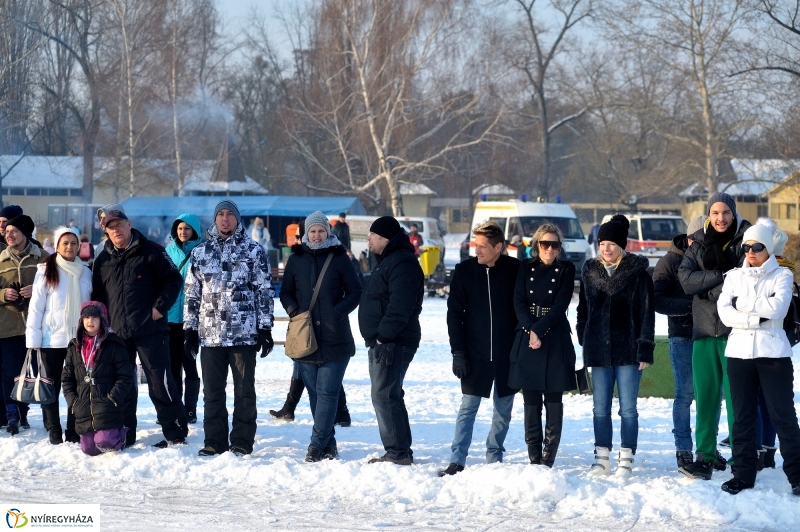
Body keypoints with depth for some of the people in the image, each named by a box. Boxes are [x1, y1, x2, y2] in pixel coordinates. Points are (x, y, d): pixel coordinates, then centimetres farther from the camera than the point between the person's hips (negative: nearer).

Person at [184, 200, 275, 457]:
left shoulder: (254, 252, 2)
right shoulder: (200, 253, 11)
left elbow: (265, 291, 1)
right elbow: (192, 293, 14)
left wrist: (264, 328, -4)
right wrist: (190, 328, 9)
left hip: (244, 333, -3)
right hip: (210, 333, 3)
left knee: (244, 390, 2)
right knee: (212, 390, 6)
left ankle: (242, 442, 8)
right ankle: (214, 442, 13)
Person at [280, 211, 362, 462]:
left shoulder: (339, 258, 1)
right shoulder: (296, 259, 9)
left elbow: (355, 292, 3)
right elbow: (286, 292, 15)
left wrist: (338, 312, -12)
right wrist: (294, 311, -5)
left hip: (335, 337, -3)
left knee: (327, 391, -8)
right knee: (314, 392, 6)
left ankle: (318, 443, -10)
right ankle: (328, 443, 13)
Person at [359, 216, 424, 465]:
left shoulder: (402, 264, -16)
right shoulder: (388, 261, 19)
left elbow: (400, 307, -25)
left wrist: (383, 337, -25)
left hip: (393, 343, -11)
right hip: (382, 341, 11)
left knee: (384, 396, -12)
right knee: (389, 396, 15)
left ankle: (398, 453, -10)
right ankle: (399, 452, 20)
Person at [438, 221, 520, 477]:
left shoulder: (516, 270, -4)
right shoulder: (464, 270, -1)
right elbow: (455, 312, 1)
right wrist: (458, 351, -5)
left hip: (507, 354, 0)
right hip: (475, 353, 0)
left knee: (503, 409, 8)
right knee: (468, 407, -3)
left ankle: (494, 458, 18)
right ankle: (457, 460, -4)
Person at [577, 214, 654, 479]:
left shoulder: (637, 274, -4)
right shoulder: (590, 273, 8)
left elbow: (647, 314, -5)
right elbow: (583, 311, 15)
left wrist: (644, 350, -10)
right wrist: (584, 343, 10)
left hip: (627, 350, -4)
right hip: (599, 351, 4)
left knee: (628, 408, 0)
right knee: (600, 408, 7)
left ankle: (626, 460, 5)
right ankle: (602, 459, 13)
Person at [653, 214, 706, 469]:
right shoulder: (671, 262, -2)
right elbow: (657, 300, -8)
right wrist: (689, 306, -17)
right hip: (683, 336, -3)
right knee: (685, 394, -2)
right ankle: (684, 450, 5)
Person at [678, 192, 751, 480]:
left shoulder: (746, 242, 0)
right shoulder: (699, 244, 12)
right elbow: (686, 280, -3)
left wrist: (707, 288, -10)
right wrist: (722, 277, -14)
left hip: (735, 331, -4)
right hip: (704, 330, 4)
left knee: (736, 395, -6)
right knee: (705, 395, 5)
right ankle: (706, 457, 10)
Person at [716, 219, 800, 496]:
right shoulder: (734, 276, 10)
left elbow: (777, 307, -15)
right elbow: (724, 313, -3)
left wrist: (743, 303, -9)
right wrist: (757, 318, -14)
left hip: (773, 352, -3)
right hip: (739, 352, 3)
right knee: (742, 416, 6)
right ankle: (743, 473, 12)